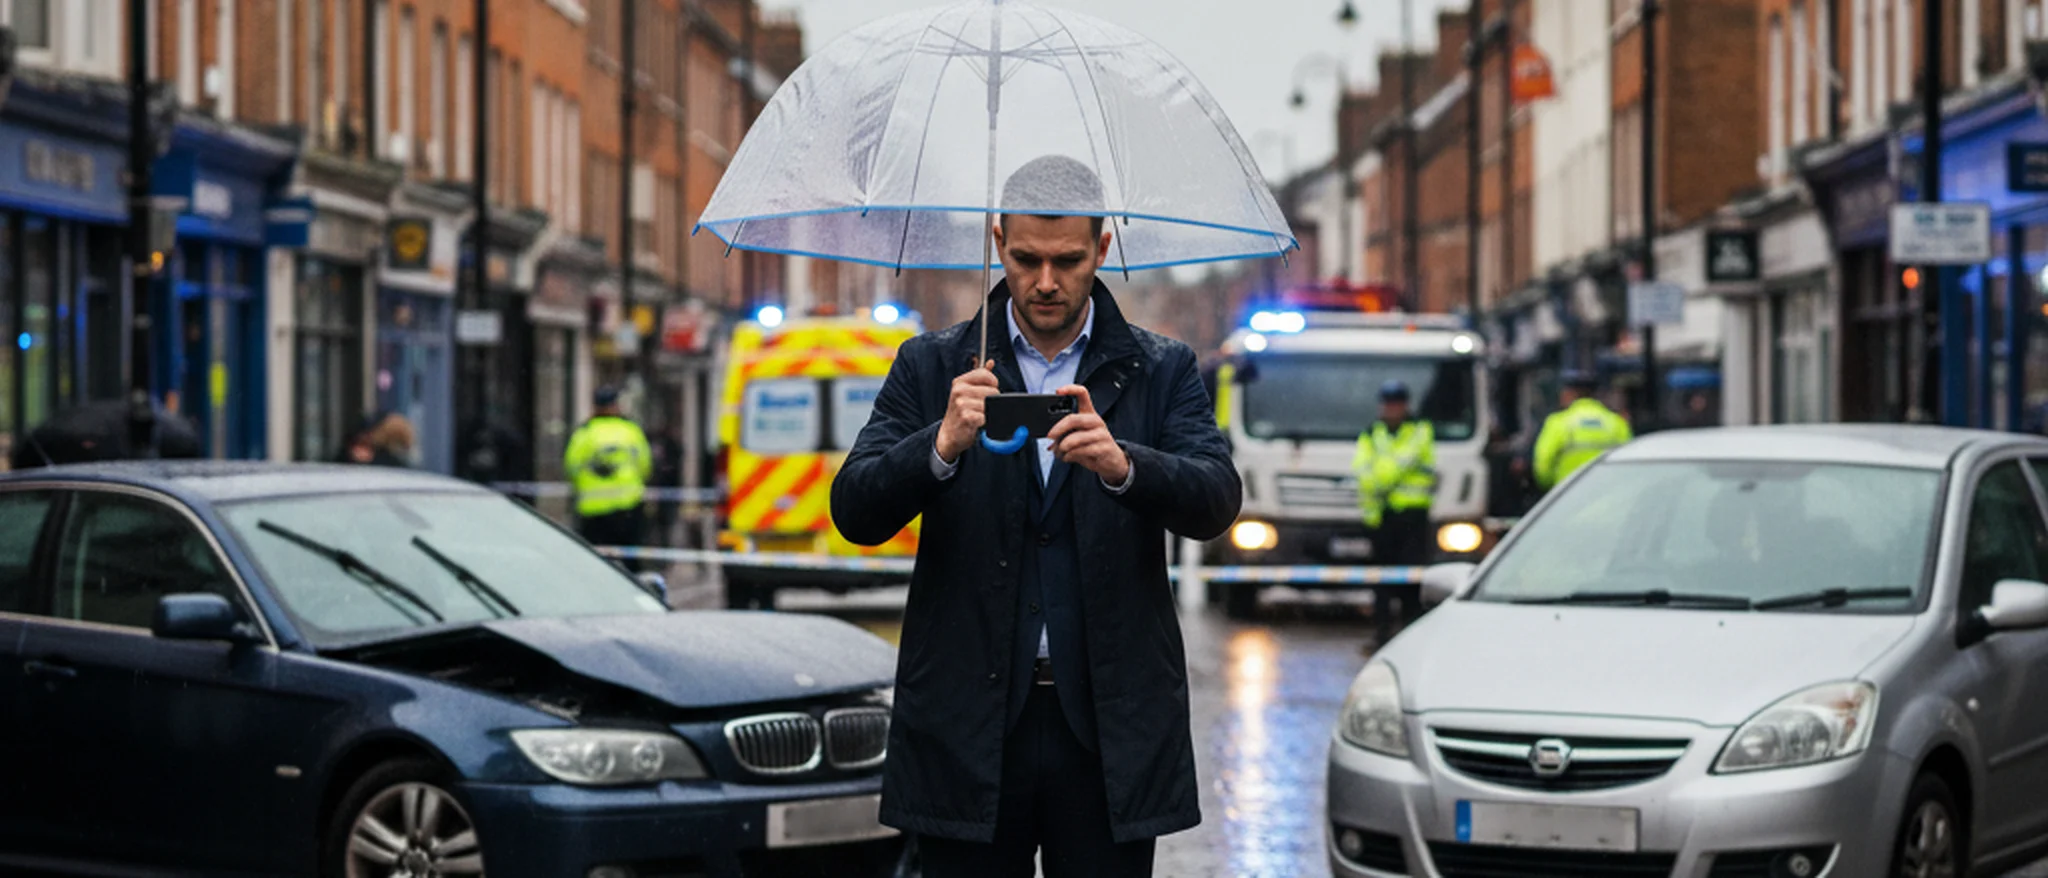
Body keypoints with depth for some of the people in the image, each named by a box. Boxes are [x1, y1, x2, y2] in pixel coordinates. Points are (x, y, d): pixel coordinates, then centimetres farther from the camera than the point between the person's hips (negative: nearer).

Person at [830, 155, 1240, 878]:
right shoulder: (931, 369, 8)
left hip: (1112, 730, 0)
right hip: (968, 732, 0)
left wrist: (1121, 463, -28)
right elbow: (855, 513, -3)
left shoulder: (1162, 372, 7)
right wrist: (943, 445, -22)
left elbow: (1216, 500, -8)